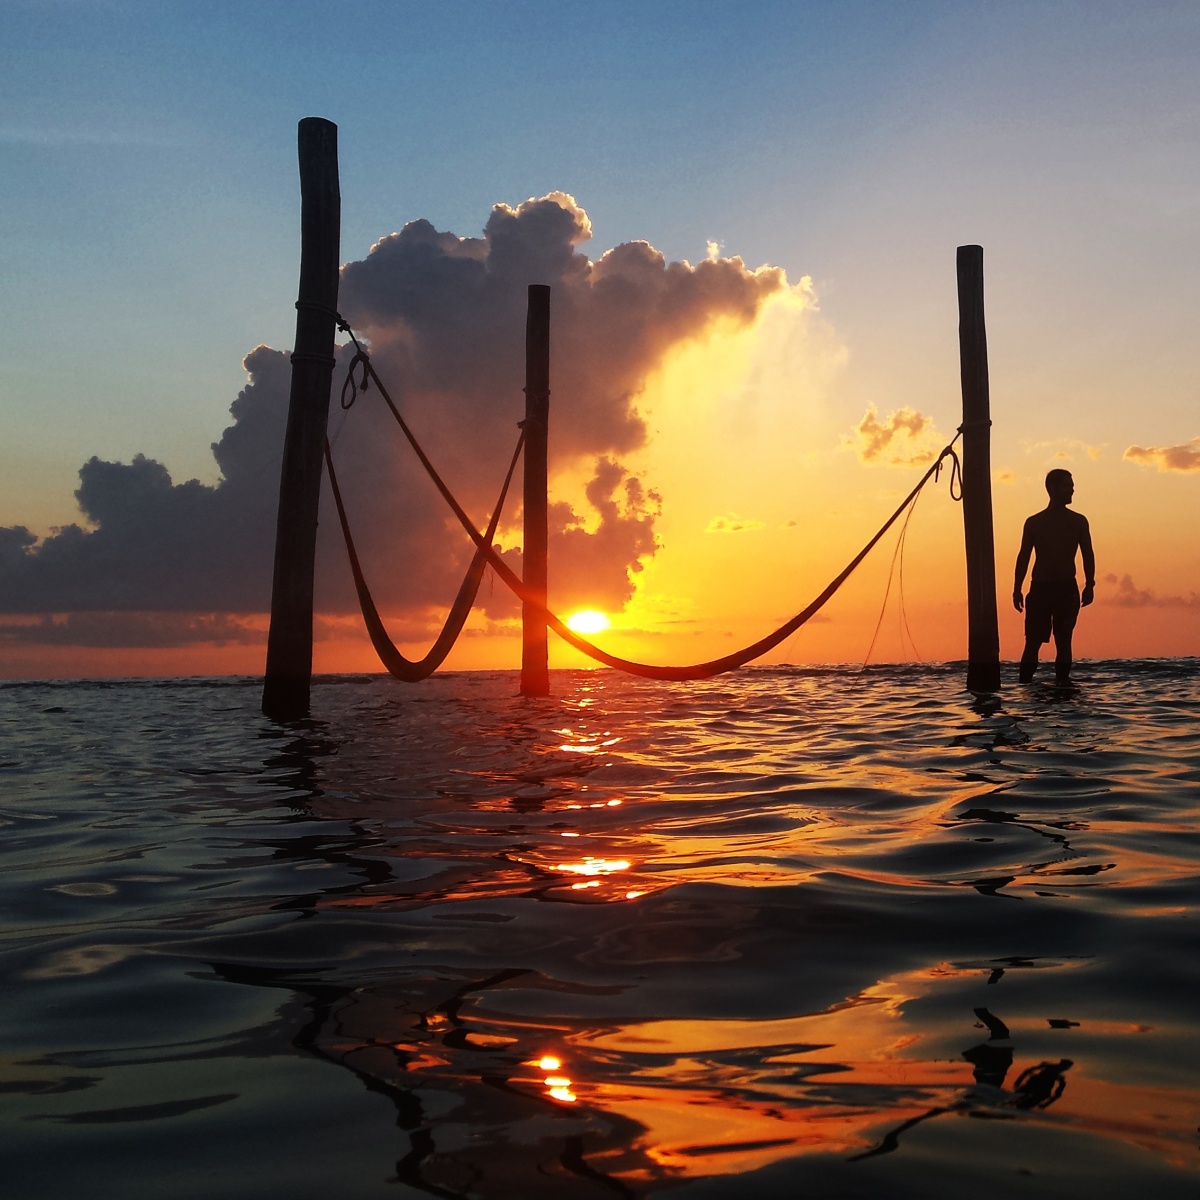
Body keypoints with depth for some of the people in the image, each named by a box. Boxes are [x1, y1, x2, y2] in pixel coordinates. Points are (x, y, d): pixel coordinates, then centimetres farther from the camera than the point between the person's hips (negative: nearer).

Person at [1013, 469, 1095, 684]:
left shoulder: (1078, 521, 10)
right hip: (1040, 588, -1)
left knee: (1064, 641, 3)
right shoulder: (1034, 522, 6)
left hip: (1067, 588, 1)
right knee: (1033, 641, -4)